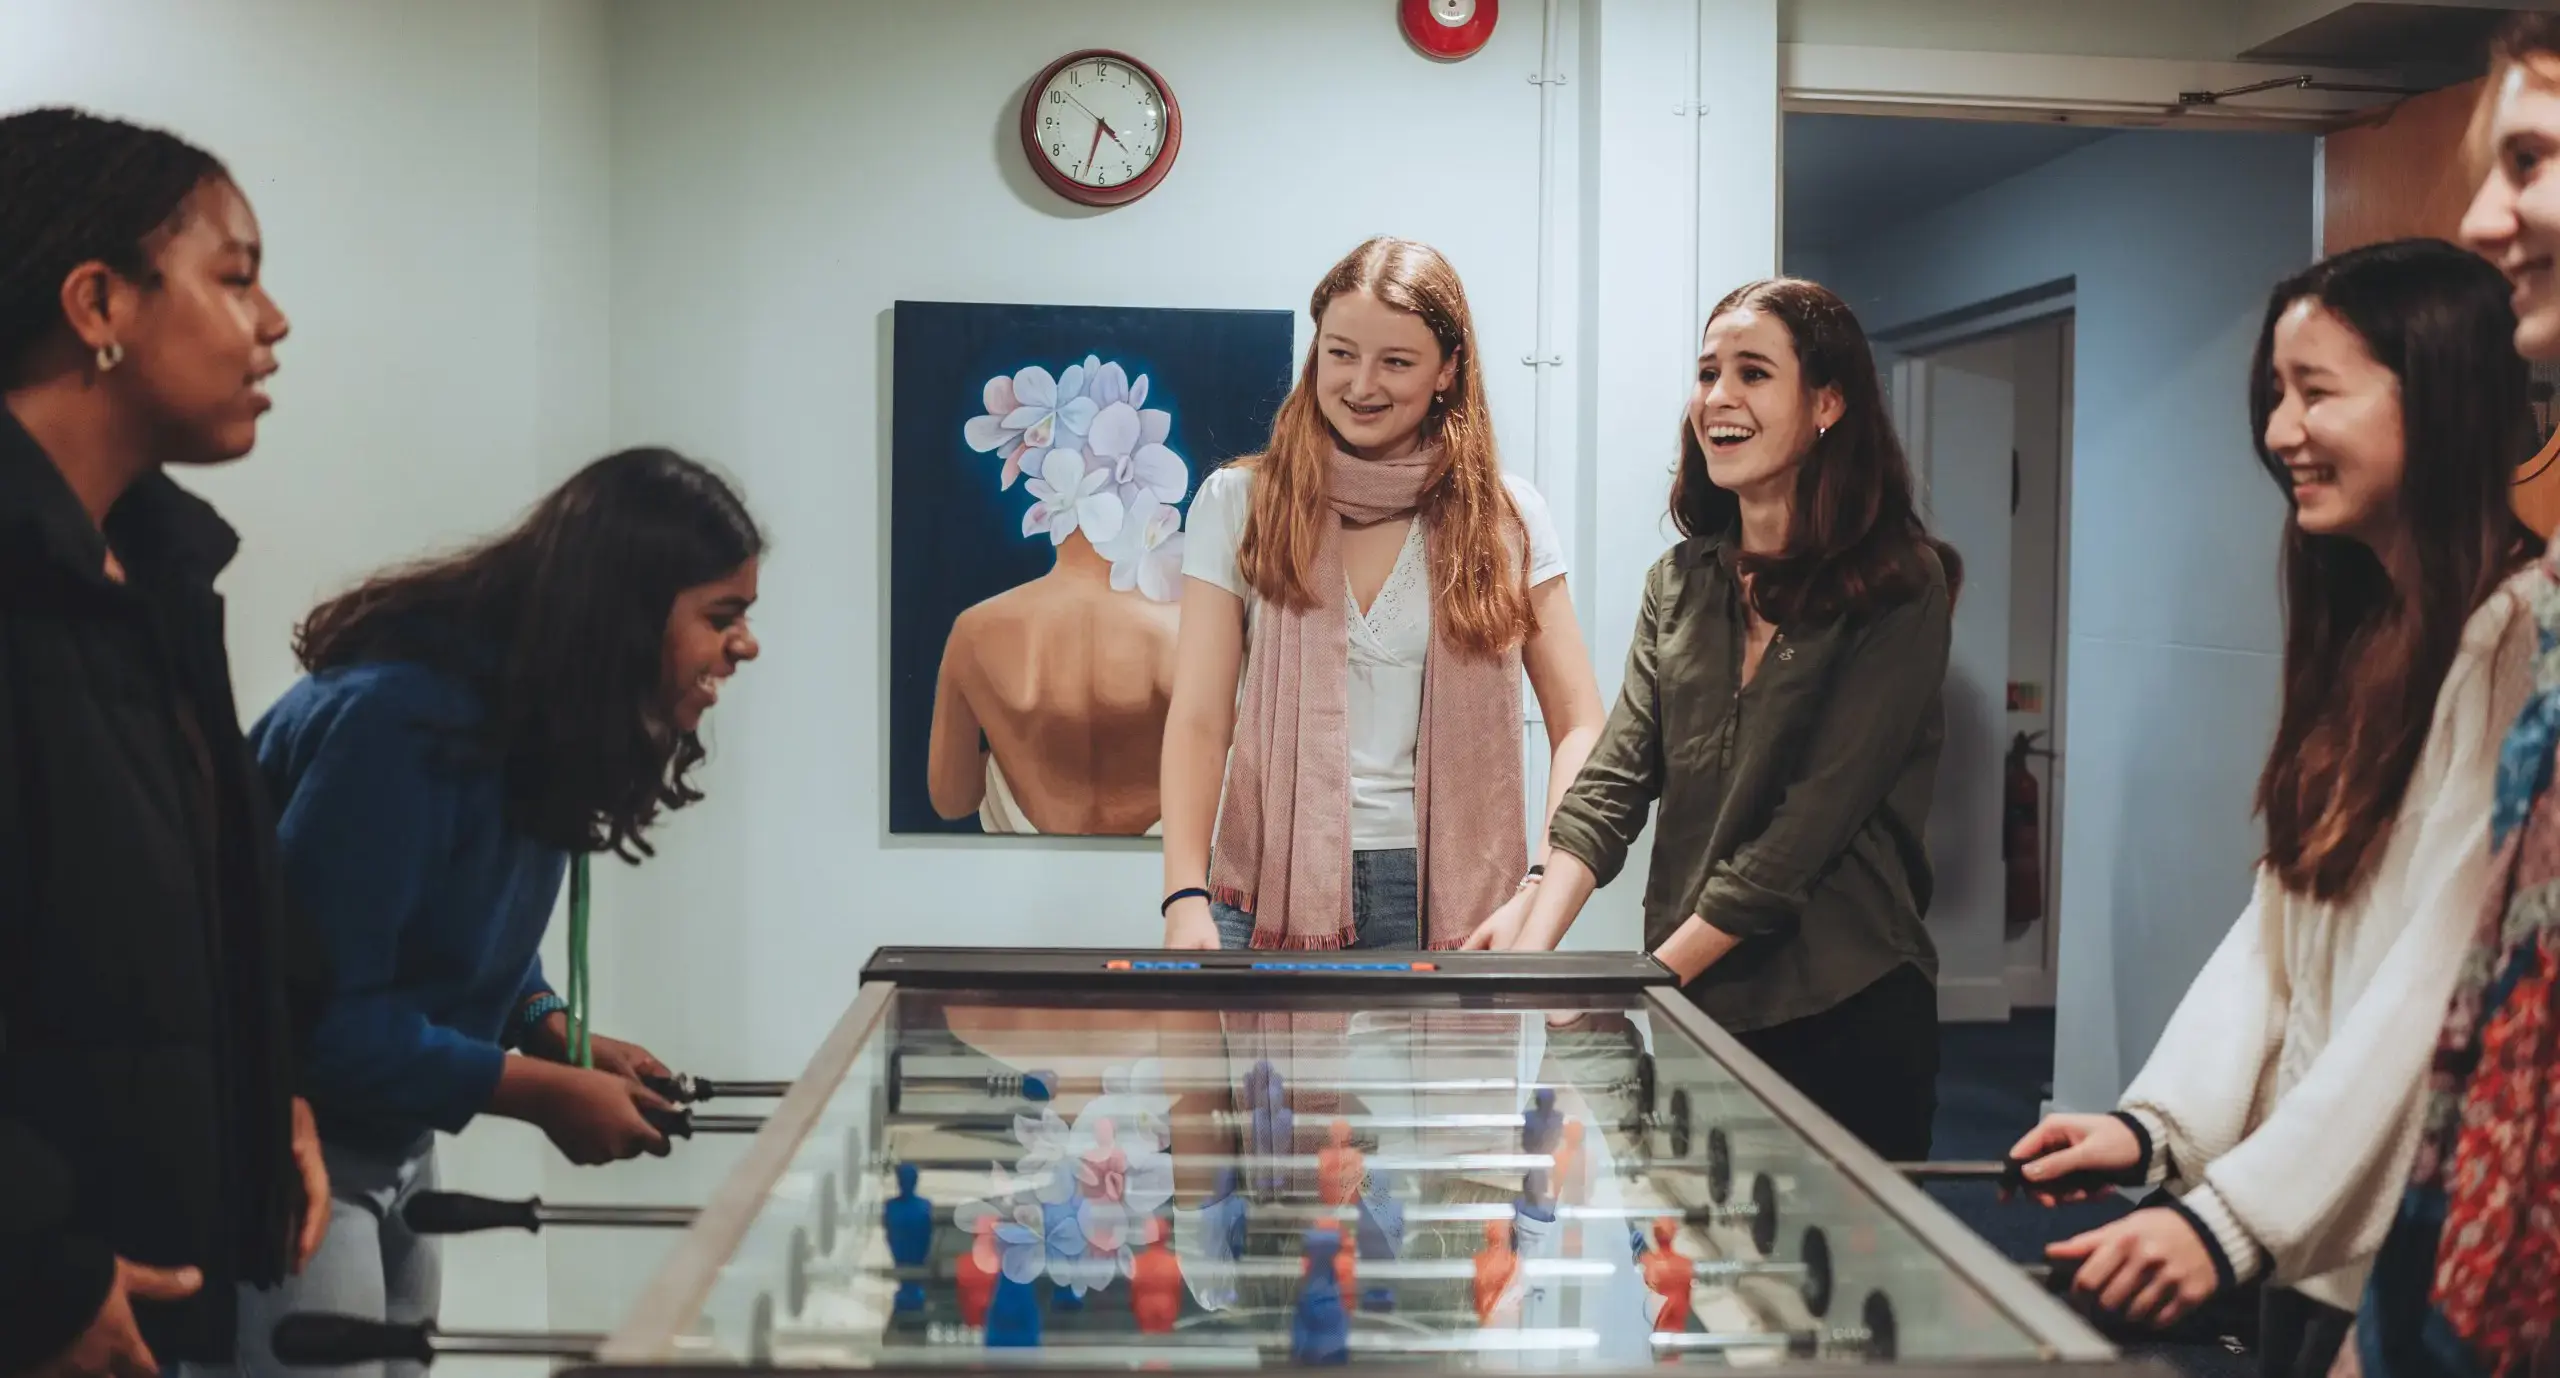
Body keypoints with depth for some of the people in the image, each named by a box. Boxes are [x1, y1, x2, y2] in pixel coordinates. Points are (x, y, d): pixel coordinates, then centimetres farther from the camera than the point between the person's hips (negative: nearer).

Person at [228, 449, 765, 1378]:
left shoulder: (538, 724, 0)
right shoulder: (404, 718, -28)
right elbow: (318, 1013, -27)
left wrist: (557, 1034, -5)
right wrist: (545, 1093, -21)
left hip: (393, 1147, 9)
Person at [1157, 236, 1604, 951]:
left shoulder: (1506, 518, 5)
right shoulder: (1238, 503, 3)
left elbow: (1578, 725, 3)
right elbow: (1198, 720, -3)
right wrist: (1186, 898, -16)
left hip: (1448, 893, 1)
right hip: (1276, 886, 0)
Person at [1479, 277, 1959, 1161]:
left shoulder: (1898, 586, -8)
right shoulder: (1680, 584, 9)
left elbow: (1814, 818, -14)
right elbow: (1614, 779, 0)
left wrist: (1652, 975, -16)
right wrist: (1534, 942, -15)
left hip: (1845, 1020, -5)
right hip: (1689, 1014, 5)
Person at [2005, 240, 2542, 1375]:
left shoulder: (2517, 639, -17)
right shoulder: (2365, 634, 12)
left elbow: (2441, 984, -22)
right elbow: (2277, 923, 9)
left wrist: (2233, 1214, -24)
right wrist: (2158, 1125, -2)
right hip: (2309, 1234, 8)